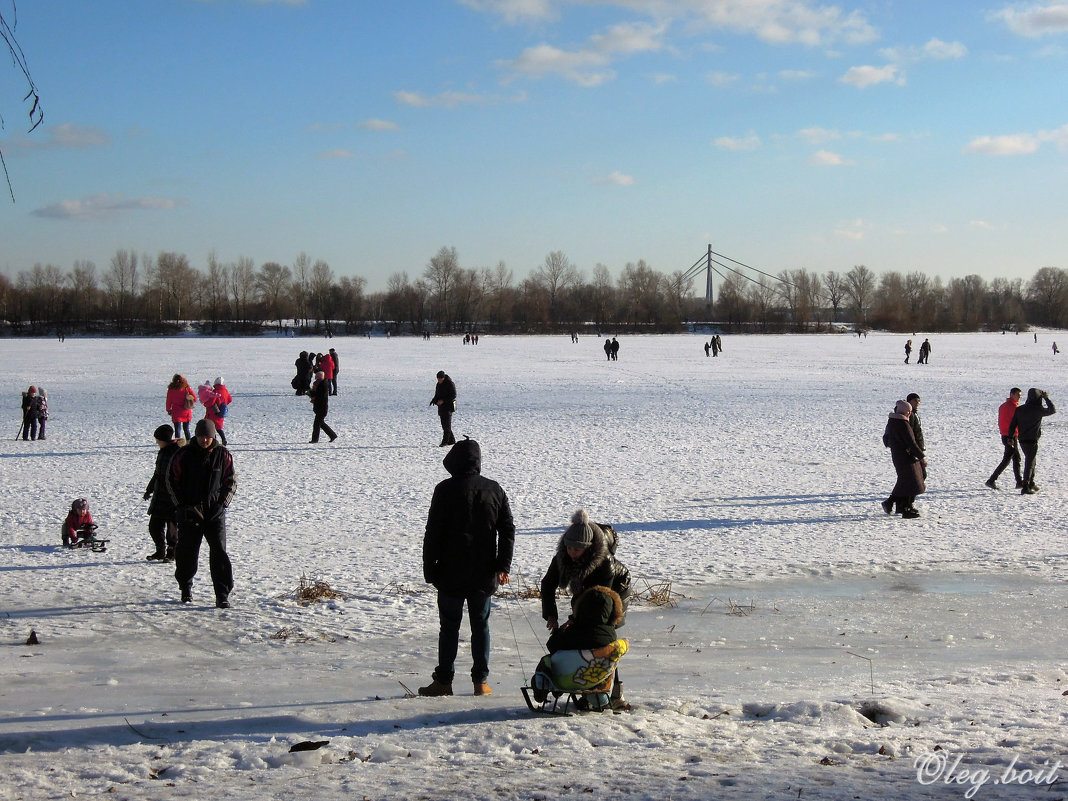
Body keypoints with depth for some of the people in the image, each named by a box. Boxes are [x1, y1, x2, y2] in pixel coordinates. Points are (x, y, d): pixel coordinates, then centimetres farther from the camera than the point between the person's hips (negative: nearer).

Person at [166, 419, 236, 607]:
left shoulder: (223, 455, 1)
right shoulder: (183, 455, -3)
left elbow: (231, 482, 10)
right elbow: (171, 480, 4)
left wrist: (222, 504, -1)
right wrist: (182, 505, -3)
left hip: (215, 513, 0)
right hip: (189, 512, 0)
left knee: (219, 552, -8)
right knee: (187, 551, 7)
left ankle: (222, 595, -7)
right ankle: (186, 589, 29)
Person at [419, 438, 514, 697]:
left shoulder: (446, 490, -9)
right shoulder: (494, 489, 3)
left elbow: (433, 533, -9)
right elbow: (508, 529, 4)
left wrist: (429, 569, -1)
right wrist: (503, 566, 6)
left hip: (451, 573, -3)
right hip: (484, 575, 3)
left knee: (449, 626, 5)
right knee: (481, 625, 10)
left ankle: (444, 681, 8)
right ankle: (481, 681, 11)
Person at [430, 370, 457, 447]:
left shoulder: (450, 384, -12)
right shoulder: (438, 384, 12)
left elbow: (453, 396, -16)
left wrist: (443, 401, -22)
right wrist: (433, 400, 3)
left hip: (448, 407, -8)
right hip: (441, 407, 8)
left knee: (447, 424, -11)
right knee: (444, 424, 8)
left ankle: (445, 441, -13)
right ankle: (452, 441, 16)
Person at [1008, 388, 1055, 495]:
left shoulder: (1019, 409, 2)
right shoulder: (1038, 410, -13)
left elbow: (1012, 425, 4)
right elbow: (1053, 410, 1)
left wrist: (1010, 438, 14)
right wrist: (1046, 398, 9)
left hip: (1022, 441, 6)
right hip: (1032, 441, -6)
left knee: (1031, 461, 23)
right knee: (1029, 464, -2)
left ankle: (1031, 483, 31)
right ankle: (1025, 488, -6)